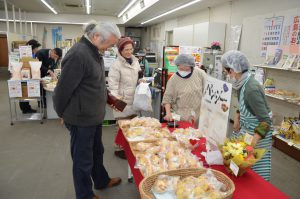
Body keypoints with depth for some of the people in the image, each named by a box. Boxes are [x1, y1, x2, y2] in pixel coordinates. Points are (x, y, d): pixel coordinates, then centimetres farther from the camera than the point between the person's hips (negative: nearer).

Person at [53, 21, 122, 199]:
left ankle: (102, 181, 47)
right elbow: (63, 89, -20)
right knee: (83, 159, 10)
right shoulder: (78, 54, -25)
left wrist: (106, 98, 9)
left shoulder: (95, 52, 6)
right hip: (81, 119, -9)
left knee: (97, 152, 25)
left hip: (95, 116, 9)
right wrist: (63, 114, -7)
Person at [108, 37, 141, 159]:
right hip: (123, 100, -7)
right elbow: (113, 84, -17)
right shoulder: (116, 65, -14)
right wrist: (115, 99, -26)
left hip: (134, 100, 7)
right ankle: (119, 149, 21)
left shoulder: (135, 61, 9)